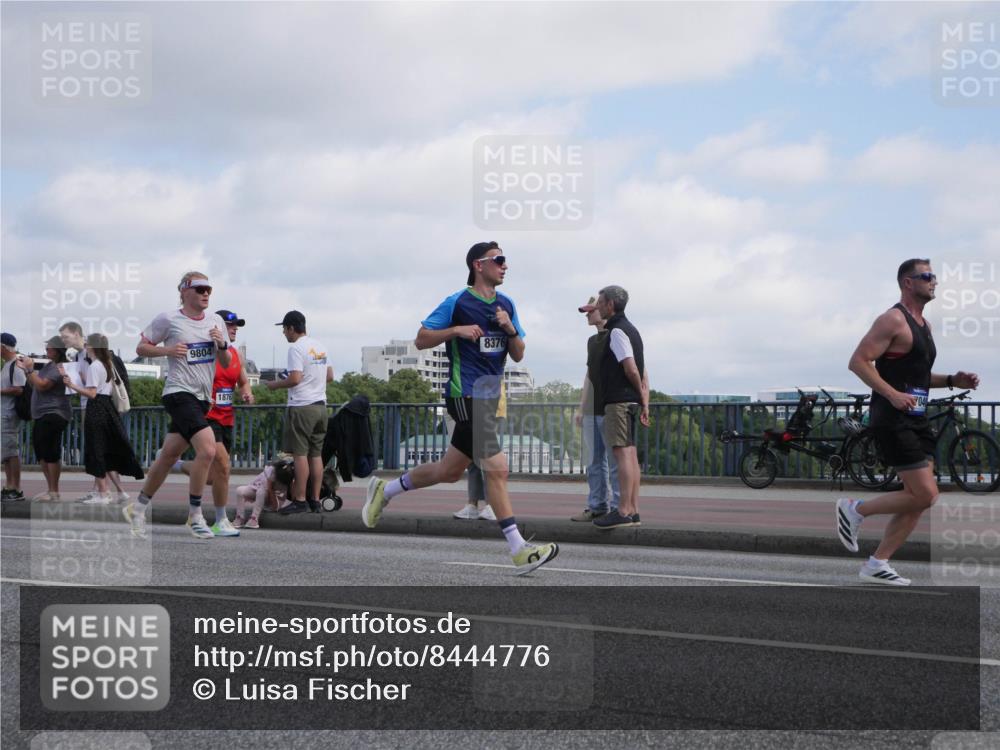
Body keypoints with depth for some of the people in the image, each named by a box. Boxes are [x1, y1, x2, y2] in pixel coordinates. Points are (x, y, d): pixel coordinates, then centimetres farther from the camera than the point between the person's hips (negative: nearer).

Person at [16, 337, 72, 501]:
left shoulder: (59, 368, -14)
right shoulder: (49, 366, 17)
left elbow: (42, 386, -21)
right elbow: (33, 385, 22)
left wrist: (30, 369, -14)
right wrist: (26, 369, 10)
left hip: (53, 415, -11)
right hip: (42, 415, 11)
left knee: (51, 454, -11)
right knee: (41, 452, 13)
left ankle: (54, 492, -8)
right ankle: (50, 489, 20)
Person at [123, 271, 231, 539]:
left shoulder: (216, 321, 11)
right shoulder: (167, 319, -4)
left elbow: (226, 363, 14)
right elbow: (141, 348, 3)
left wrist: (222, 345, -6)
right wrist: (168, 349, -13)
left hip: (202, 398, 7)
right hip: (179, 394, -7)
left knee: (168, 456, 12)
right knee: (207, 449, -23)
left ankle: (138, 508, 29)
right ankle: (194, 515, -11)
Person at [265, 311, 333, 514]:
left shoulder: (296, 348, -11)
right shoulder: (320, 347, 14)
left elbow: (295, 379, -18)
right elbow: (330, 376, 19)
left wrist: (275, 385, -2)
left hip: (301, 407, -8)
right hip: (320, 406, 8)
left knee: (300, 453, -5)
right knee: (316, 454, 9)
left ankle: (299, 500, -5)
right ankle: (315, 500, 10)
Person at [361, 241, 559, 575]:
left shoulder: (506, 304, 13)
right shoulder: (457, 303, -7)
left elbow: (518, 355, 14)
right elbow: (420, 339, -3)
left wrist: (510, 329, -4)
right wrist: (457, 330, -16)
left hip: (490, 396, 8)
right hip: (467, 396, -8)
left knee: (449, 470, 16)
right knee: (496, 468, -13)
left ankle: (384, 490, 36)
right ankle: (520, 550, -10)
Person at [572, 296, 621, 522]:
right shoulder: (592, 341, 18)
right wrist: (581, 407, 19)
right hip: (592, 409, 8)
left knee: (615, 461, -5)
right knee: (594, 461, 9)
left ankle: (617, 507, -3)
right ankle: (597, 506, 13)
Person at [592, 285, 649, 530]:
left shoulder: (617, 331, -10)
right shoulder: (631, 330, 21)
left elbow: (631, 369, -17)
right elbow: (643, 373, 19)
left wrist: (640, 394, -2)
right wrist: (645, 403, 15)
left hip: (618, 400, -10)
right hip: (630, 401, 10)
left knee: (622, 453, -13)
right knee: (630, 453, 8)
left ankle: (624, 511, -17)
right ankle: (633, 510, 8)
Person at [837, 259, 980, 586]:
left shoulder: (923, 324, 18)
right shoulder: (894, 320, -11)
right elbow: (858, 362, -17)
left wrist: (952, 381, 11)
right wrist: (893, 395, -24)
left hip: (916, 418, 10)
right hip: (893, 420, -10)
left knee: (918, 499, 6)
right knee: (925, 495, -13)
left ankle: (876, 565, 11)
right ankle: (855, 510, 4)